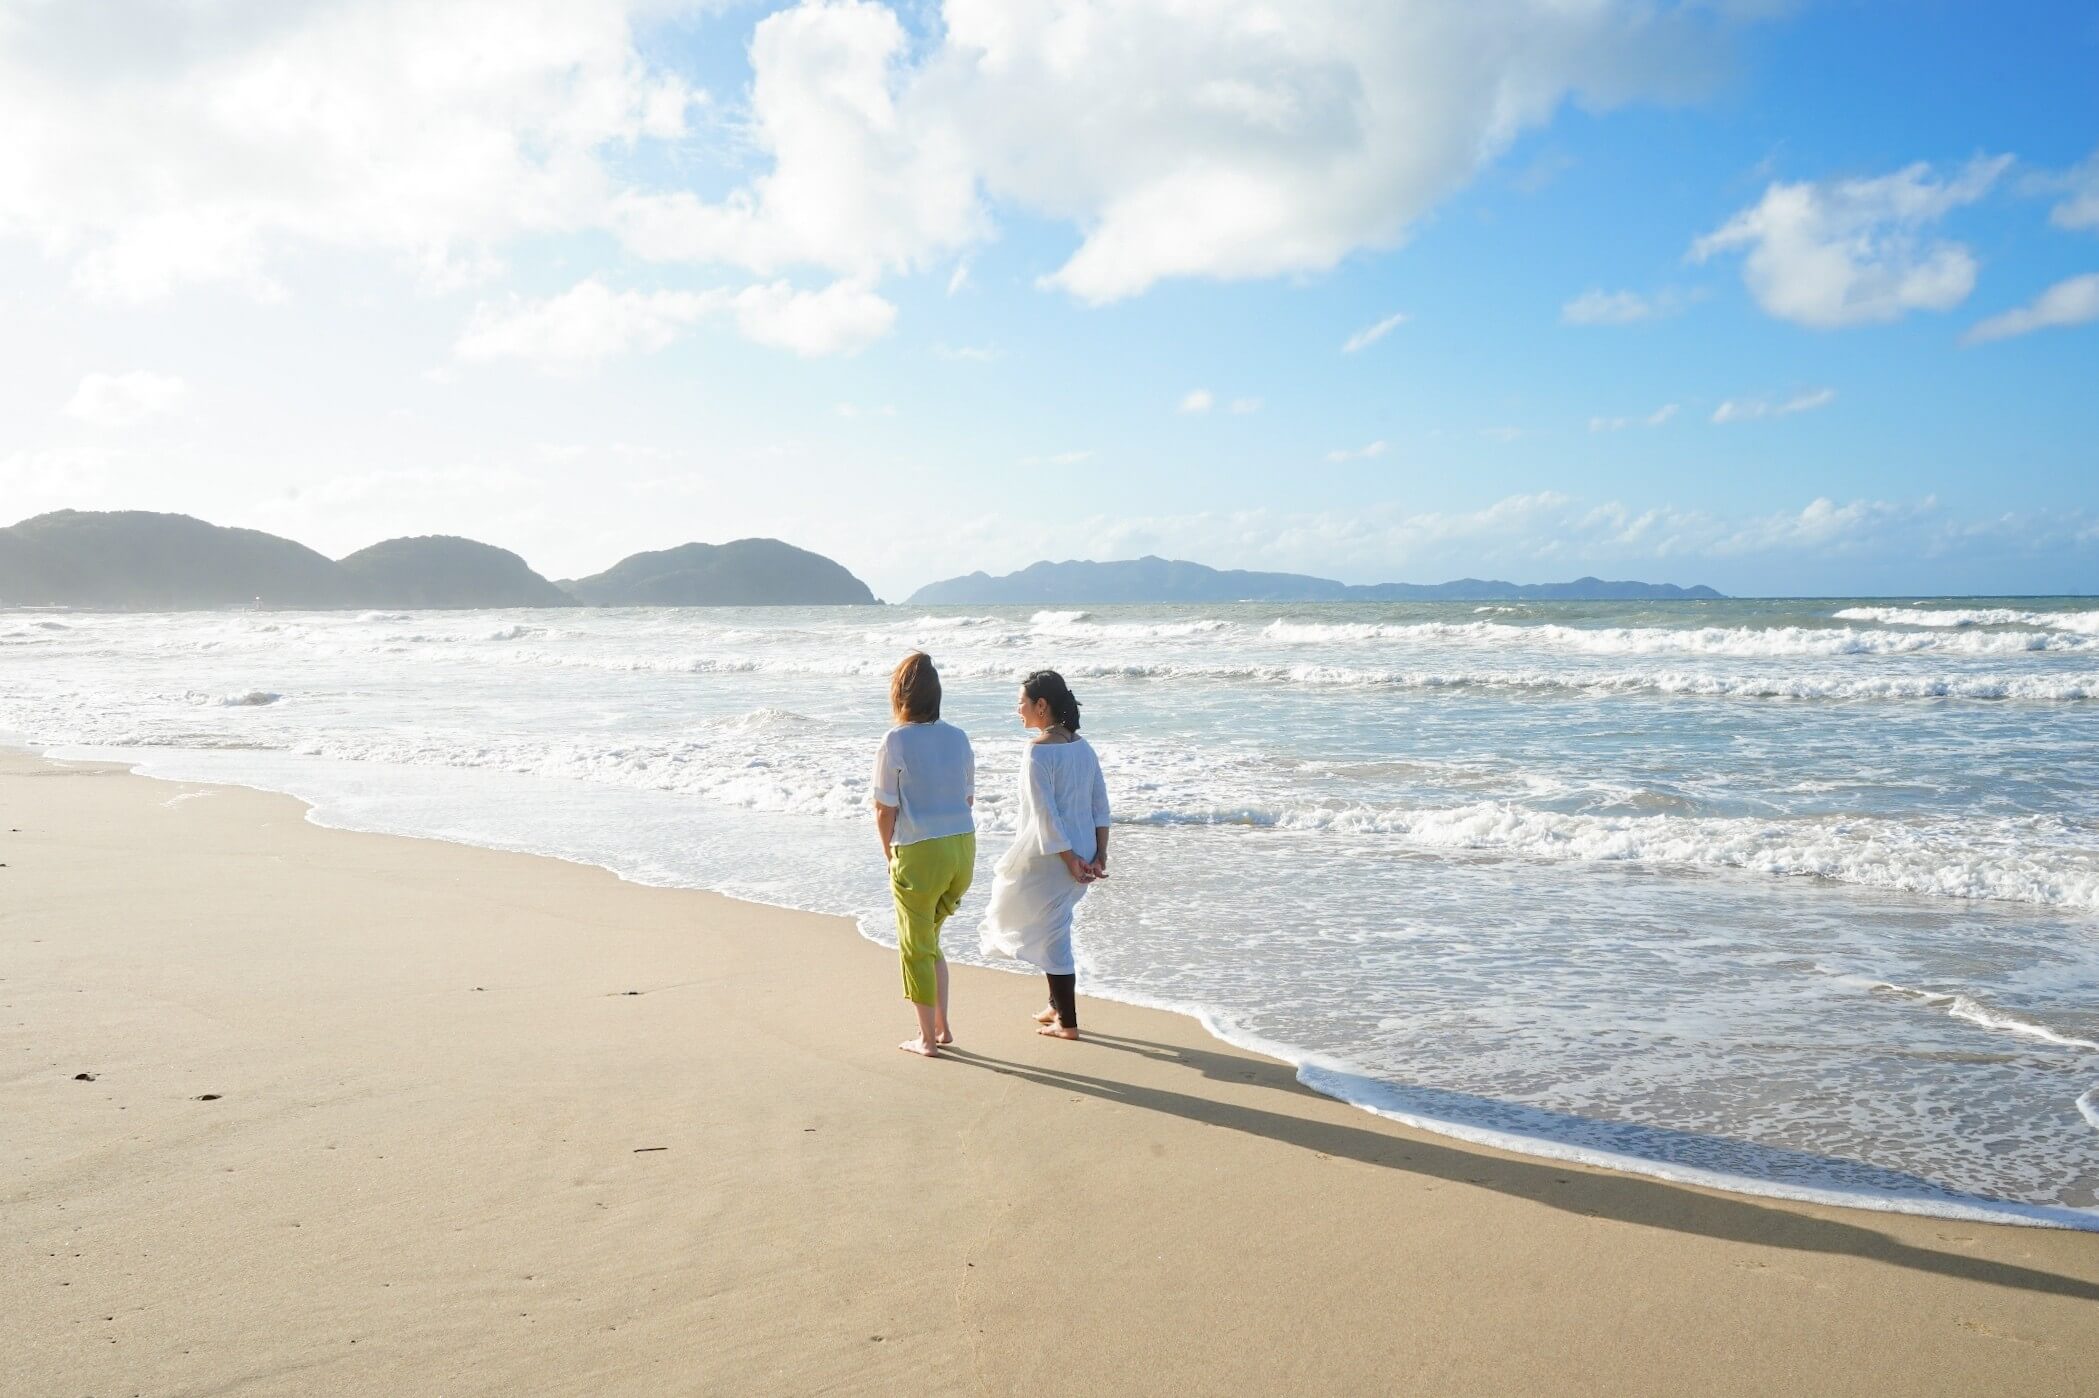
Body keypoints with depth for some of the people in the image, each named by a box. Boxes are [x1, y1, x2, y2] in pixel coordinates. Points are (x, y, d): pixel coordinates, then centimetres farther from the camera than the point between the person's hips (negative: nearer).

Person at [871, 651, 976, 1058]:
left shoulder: (895, 742, -12)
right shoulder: (958, 737, 4)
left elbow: (885, 811, -8)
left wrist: (889, 854, 7)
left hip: (920, 854, -6)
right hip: (964, 849, 6)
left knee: (916, 947, 11)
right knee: (929, 937, 24)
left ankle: (927, 1038, 19)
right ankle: (942, 1027, 25)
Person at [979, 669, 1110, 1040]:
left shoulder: (1039, 750, -17)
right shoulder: (1082, 745, 7)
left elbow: (1046, 814, -20)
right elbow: (1101, 805, 7)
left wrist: (1070, 860, -15)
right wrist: (1099, 854, 7)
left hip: (1052, 856, -8)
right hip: (1083, 852, 8)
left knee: (1051, 934, 5)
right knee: (1054, 929, 22)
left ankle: (1067, 1022, 12)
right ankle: (1058, 1006, 32)